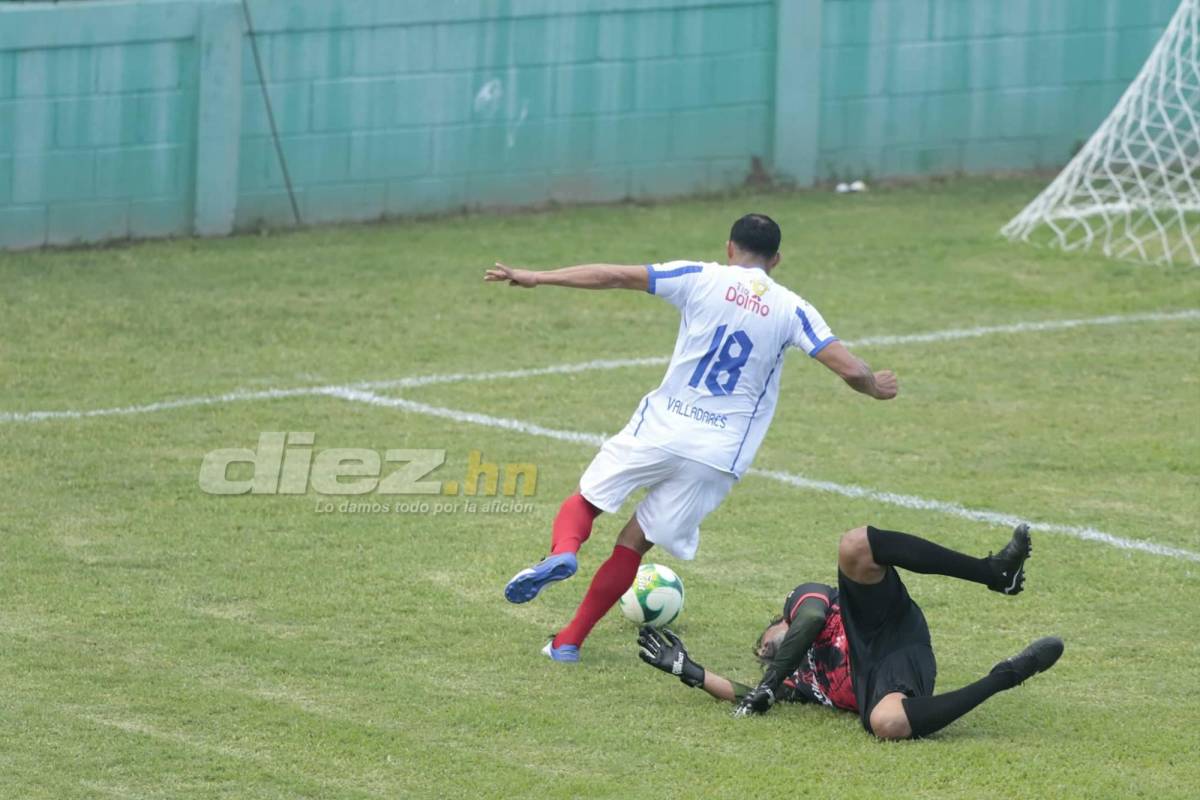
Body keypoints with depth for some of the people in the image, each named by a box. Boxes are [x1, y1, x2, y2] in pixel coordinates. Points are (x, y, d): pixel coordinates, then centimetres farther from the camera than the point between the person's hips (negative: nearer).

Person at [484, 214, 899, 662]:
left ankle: (562, 554, -17)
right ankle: (569, 641, 9)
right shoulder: (791, 310, 2)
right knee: (635, 542, 13)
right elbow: (849, 369, -3)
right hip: (718, 456, 1)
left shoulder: (702, 279, 0)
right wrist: (876, 387, 20)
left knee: (584, 501, 17)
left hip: (659, 428, -1)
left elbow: (614, 276, -3)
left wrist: (537, 278, 4)